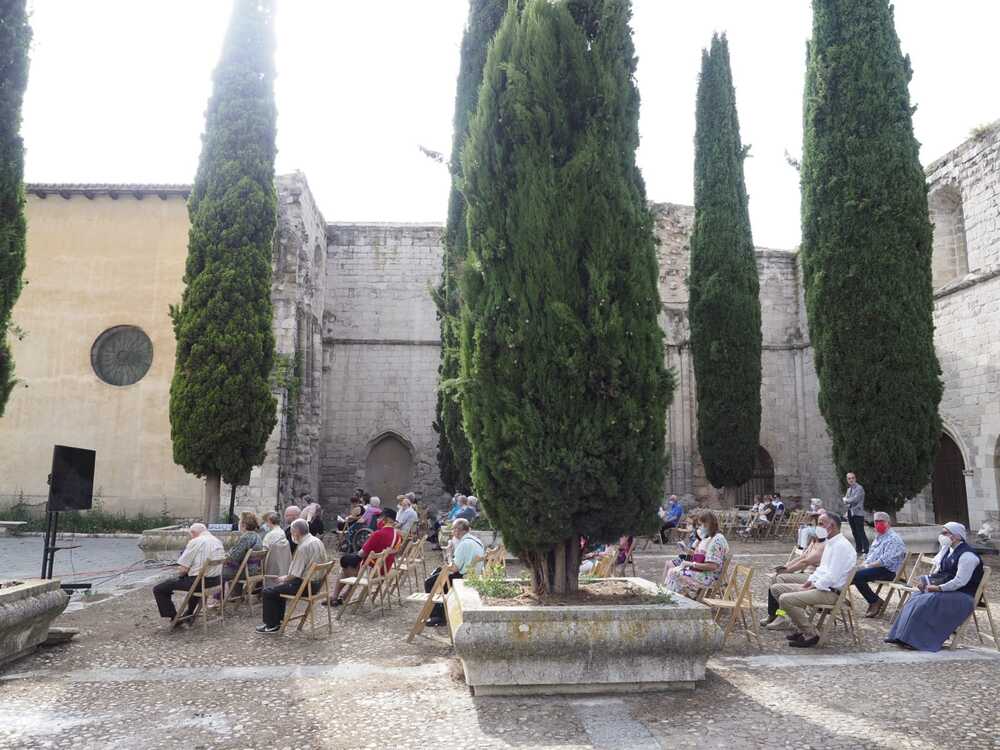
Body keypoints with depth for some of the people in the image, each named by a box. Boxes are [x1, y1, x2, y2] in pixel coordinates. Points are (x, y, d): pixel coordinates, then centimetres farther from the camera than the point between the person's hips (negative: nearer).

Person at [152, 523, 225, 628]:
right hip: (215, 580, 8)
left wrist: (179, 575, 7)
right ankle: (189, 614, 42)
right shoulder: (218, 541, 10)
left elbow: (182, 569, -17)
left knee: (158, 589, 3)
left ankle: (174, 618, 7)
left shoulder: (195, 542, -13)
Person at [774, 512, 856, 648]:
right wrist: (809, 581, 8)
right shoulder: (830, 543, 16)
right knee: (777, 588, 7)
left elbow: (832, 576, -23)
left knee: (785, 599, -25)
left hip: (830, 592, -11)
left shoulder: (841, 546, -18)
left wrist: (813, 587, -15)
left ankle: (810, 635, -10)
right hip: (819, 585, 11)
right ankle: (801, 629, 8)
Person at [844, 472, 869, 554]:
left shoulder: (859, 488, -9)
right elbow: (845, 500, 18)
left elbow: (855, 499, -19)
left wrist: (846, 500, -3)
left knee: (860, 532, -10)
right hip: (850, 513, 8)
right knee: (854, 532, 11)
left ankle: (866, 550, -8)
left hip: (858, 513, -8)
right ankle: (858, 549, 19)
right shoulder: (849, 489, 16)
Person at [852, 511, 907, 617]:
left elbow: (885, 560, -21)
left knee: (857, 576, -25)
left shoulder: (893, 539, -12)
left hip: (888, 571, -10)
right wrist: (864, 564, 5)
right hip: (875, 567, 10)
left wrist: (869, 566, -18)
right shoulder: (878, 537, 20)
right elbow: (870, 554, 25)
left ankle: (875, 602, -9)